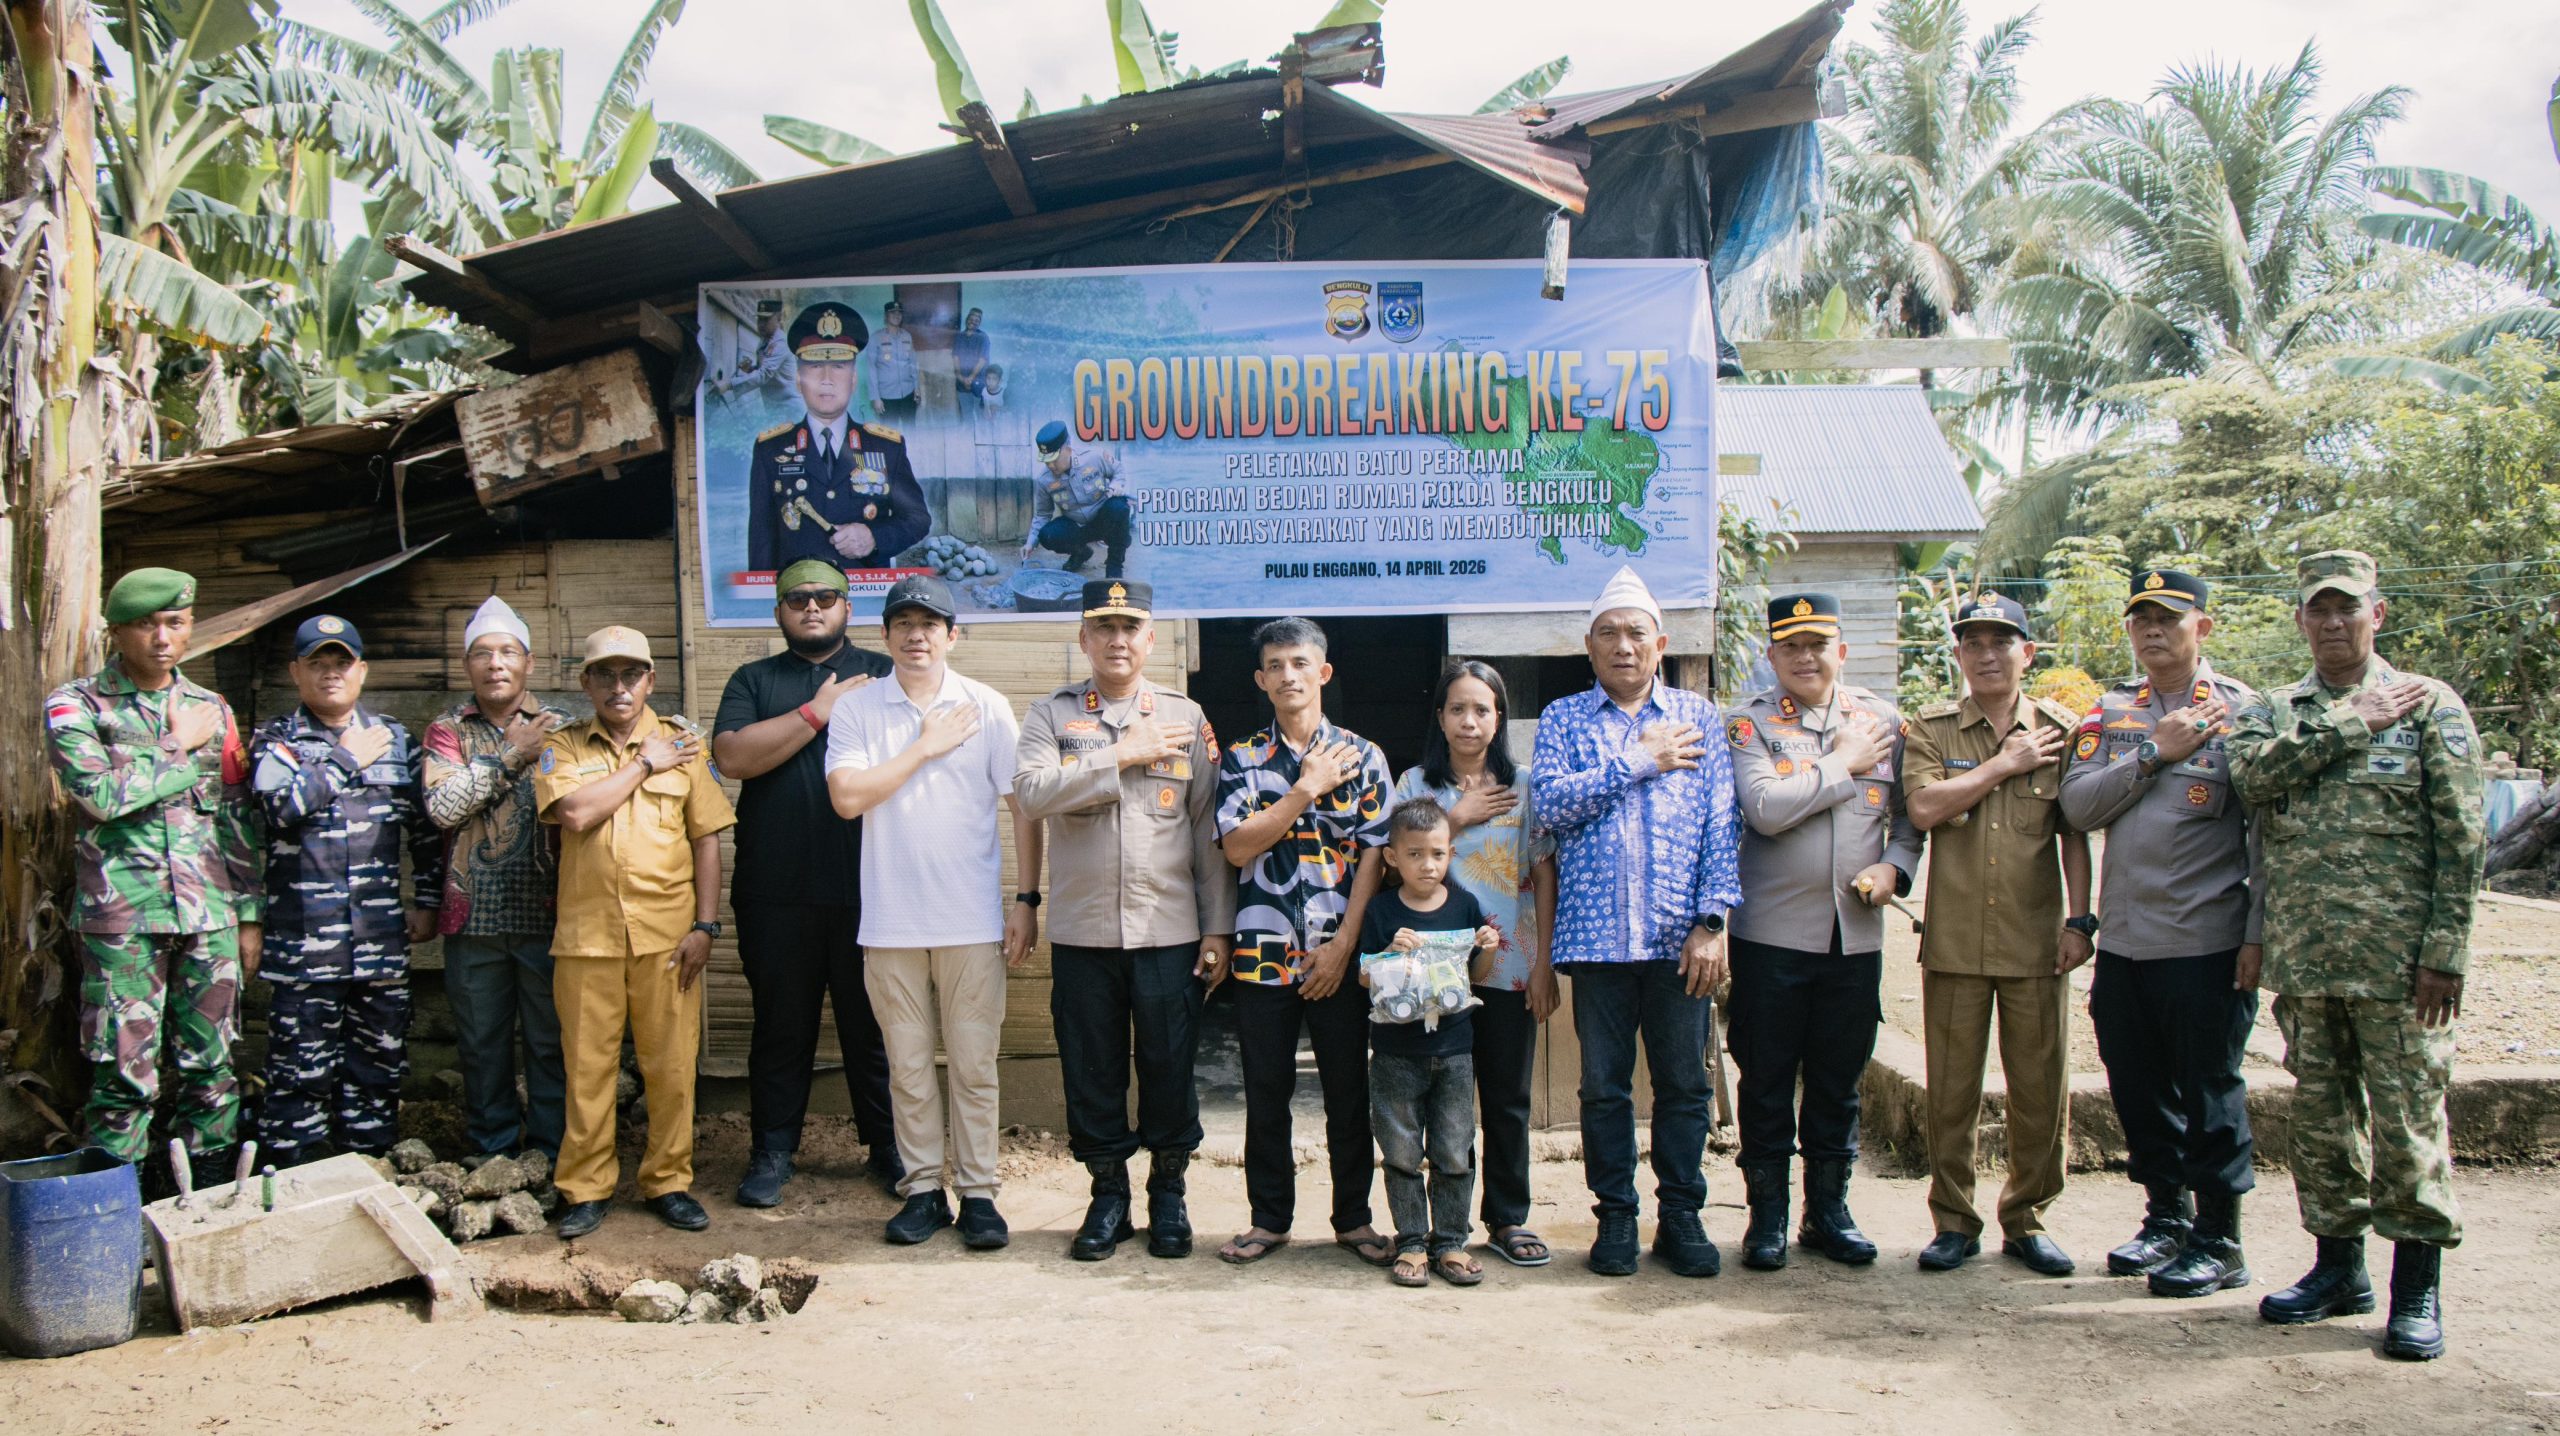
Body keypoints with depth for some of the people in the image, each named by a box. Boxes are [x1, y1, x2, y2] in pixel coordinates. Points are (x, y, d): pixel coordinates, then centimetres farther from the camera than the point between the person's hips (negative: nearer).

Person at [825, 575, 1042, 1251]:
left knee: (974, 1065, 3)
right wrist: (926, 747, -9)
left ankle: (977, 1192, 12)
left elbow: (1022, 807, 3)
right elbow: (847, 797, -10)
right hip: (890, 924, 1)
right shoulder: (856, 709, 3)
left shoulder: (987, 708, 1)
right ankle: (923, 1189, 19)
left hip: (973, 921, -1)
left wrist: (1027, 899, -2)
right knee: (908, 1067, 8)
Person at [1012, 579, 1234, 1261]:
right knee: (1091, 1069, 7)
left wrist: (1218, 929, 0)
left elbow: (1210, 830, 5)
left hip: (1170, 930, 0)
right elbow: (1031, 793, -14)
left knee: (1169, 1069, 5)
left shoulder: (1187, 717, 6)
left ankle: (1168, 1192, 22)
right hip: (1081, 930, 0)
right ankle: (1108, 1194, 23)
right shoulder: (1051, 714, 5)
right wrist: (1124, 754, -14)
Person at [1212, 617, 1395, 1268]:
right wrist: (1308, 789, -10)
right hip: (1263, 953, 1)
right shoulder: (1241, 759, 6)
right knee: (1266, 1093, 7)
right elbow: (1238, 847, -7)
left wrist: (1342, 945, -9)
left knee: (1348, 1091, 5)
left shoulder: (1362, 756, 4)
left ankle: (1353, 1217, 18)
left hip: (1339, 955, 0)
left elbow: (1374, 855, -1)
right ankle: (1269, 1218, 19)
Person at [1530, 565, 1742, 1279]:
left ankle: (1680, 1216, 18)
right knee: (1604, 1085, 6)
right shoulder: (1563, 719, 9)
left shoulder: (1697, 716, 10)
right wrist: (1638, 761, -9)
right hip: (1597, 932, 0)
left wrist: (1711, 920, -6)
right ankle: (1615, 1215, 18)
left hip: (1679, 934, 0)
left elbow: (1721, 821, 3)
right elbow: (1550, 800, -8)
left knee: (1684, 1082, 6)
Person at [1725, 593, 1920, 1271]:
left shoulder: (1883, 719, 8)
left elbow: (1911, 815, 12)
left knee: (1839, 1082, 11)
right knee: (1767, 1082, 5)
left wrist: (1895, 866, -6)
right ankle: (1767, 1215, 17)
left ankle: (1828, 1210, 25)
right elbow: (1765, 808, -19)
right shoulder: (1750, 723, -3)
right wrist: (1844, 764, -11)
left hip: (1856, 933, 3)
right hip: (1772, 933, -3)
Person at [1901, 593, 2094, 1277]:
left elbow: (2074, 834, 7)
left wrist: (2079, 920, 0)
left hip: (2036, 939, 1)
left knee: (2042, 1088, 5)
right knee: (1952, 1089, 5)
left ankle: (2027, 1218, 20)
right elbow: (1924, 808, -12)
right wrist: (2004, 763, -9)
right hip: (1954, 938, -1)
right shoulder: (1930, 728, 5)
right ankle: (1954, 1220, 17)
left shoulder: (2060, 729, 6)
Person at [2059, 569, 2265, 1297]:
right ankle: (2167, 1217, 29)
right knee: (2138, 1090, 13)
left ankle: (2220, 1242, 14)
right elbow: (2077, 805, -2)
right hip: (2123, 939, 5)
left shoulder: (2242, 711, -3)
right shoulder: (2110, 711, 10)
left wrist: (2258, 935, -10)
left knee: (2209, 1094, 3)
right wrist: (2154, 753, -12)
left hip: (2207, 943, -5)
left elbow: (2269, 833, -6)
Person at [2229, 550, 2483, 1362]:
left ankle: (2418, 1286, 11)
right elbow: (2253, 775, -11)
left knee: (2408, 1118, 0)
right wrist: (2353, 722, -11)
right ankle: (2339, 1265, 24)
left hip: (2397, 960, -4)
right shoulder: (2273, 713, 12)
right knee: (2320, 1115, 11)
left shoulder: (2431, 707, 1)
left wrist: (2444, 953, -10)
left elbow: (2460, 840, -3)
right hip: (2302, 960, 4)